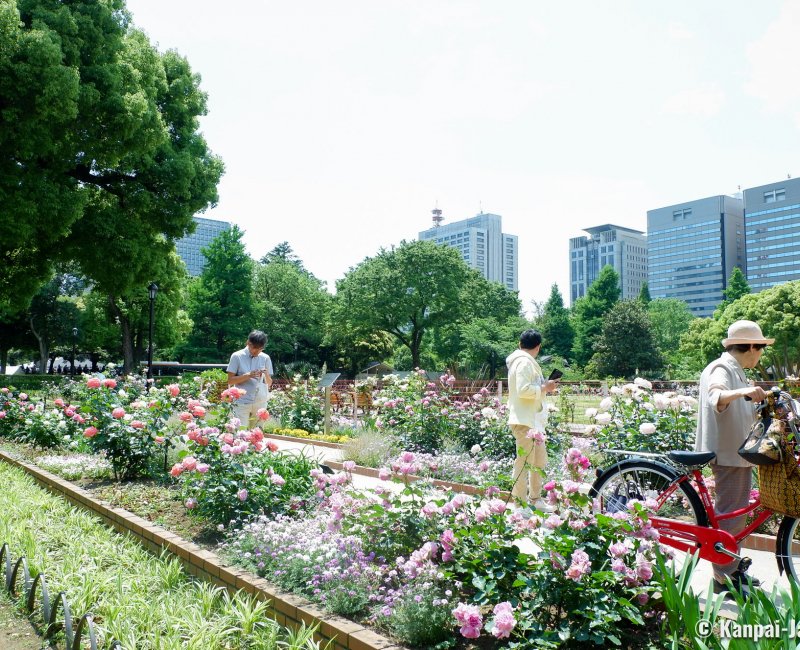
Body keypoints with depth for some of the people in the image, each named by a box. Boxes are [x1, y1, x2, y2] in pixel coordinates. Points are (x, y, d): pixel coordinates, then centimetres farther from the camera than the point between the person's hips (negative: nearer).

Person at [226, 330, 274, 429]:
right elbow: (230, 381, -4)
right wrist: (248, 375, -17)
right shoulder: (237, 356, -2)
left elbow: (269, 384, 10)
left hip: (261, 403, 3)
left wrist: (266, 375, -12)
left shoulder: (265, 358, 6)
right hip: (242, 403, -3)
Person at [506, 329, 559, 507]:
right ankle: (519, 502, 1)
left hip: (534, 419, 11)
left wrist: (544, 386, 13)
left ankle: (535, 499, 29)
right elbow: (523, 390, -24)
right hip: (525, 420, -11)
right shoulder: (524, 362, -14)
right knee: (524, 461, -5)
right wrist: (544, 387, -13)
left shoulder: (526, 361, 18)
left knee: (539, 460, 18)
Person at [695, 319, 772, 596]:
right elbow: (715, 398, -36)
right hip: (727, 453, -11)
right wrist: (743, 392, -52)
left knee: (735, 513, 17)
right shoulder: (722, 368, -14)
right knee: (729, 514, -6)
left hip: (738, 452, 11)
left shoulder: (736, 371, 19)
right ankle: (724, 579, 1)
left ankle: (732, 569, 29)